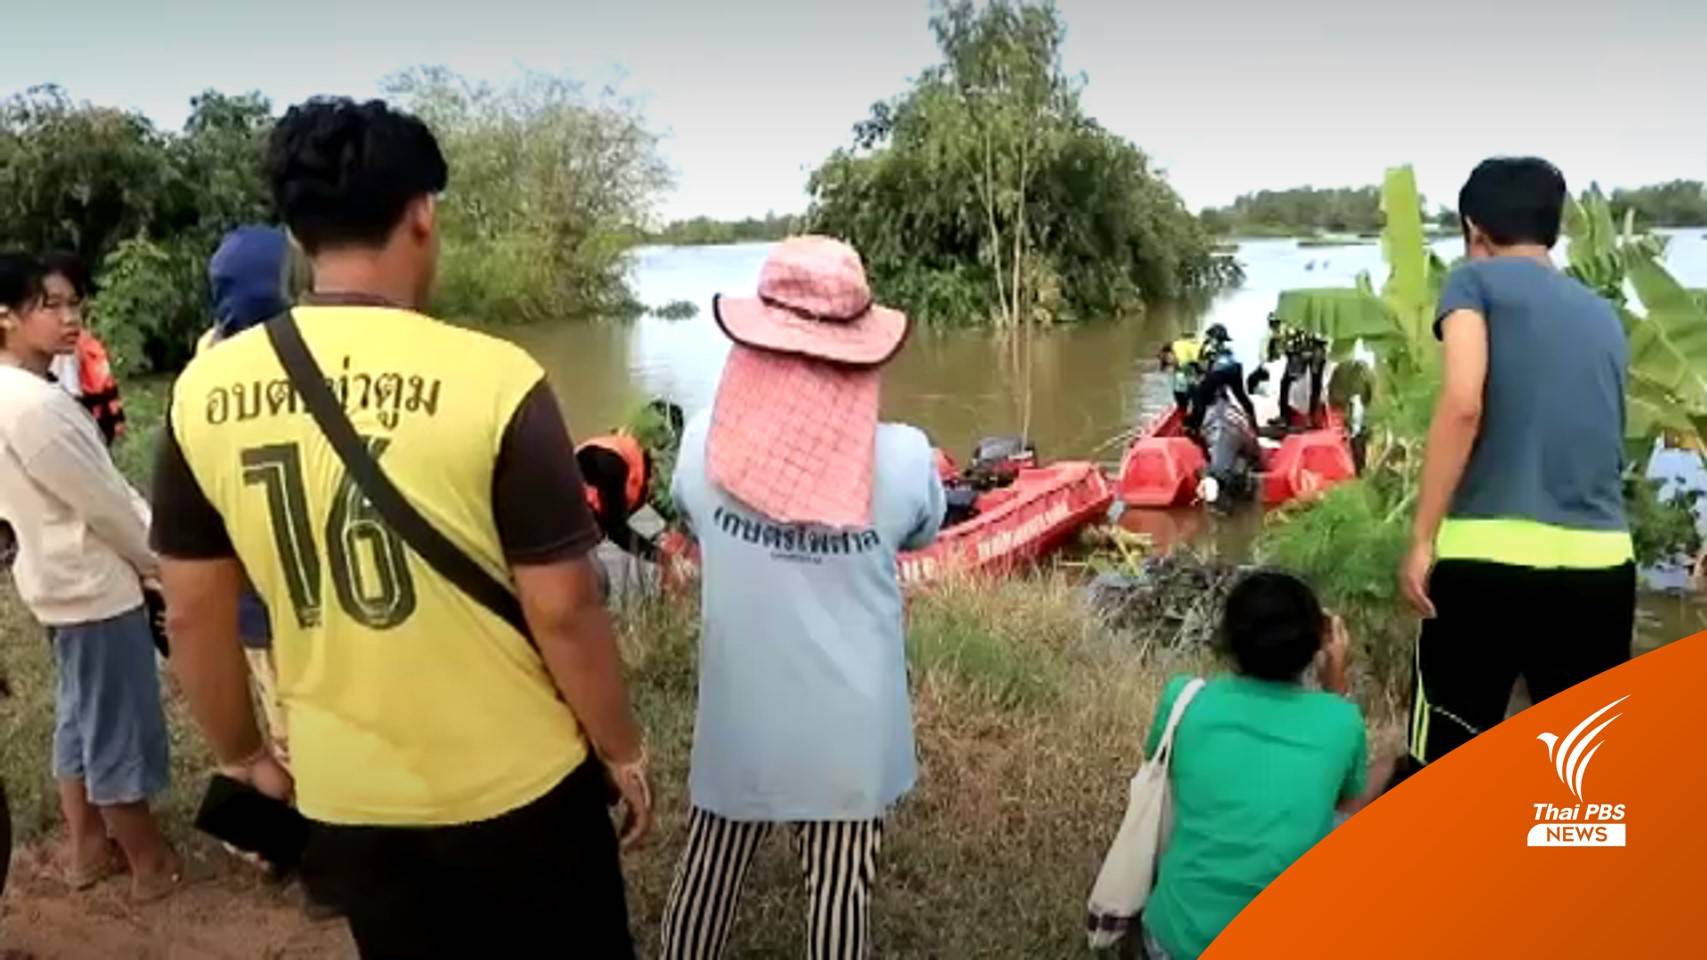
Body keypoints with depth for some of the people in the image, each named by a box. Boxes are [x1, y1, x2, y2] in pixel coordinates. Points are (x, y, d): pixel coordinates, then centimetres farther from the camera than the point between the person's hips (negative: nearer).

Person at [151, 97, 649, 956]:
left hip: (342, 794, 4)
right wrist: (622, 752, -1)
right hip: (515, 784, -4)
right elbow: (563, 611, -17)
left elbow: (194, 613, 1)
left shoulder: (205, 391, -7)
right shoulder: (491, 378, -21)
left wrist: (242, 754, 17)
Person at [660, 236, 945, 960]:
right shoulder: (903, 458, -17)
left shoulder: (705, 447, -15)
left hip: (741, 717, 2)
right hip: (852, 725, -1)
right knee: (841, 888, 15)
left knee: (710, 868, 23)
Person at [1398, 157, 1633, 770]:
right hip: (1600, 561, 5)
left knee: (1440, 765, 6)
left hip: (1490, 555, -5)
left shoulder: (1477, 279, 4)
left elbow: (1463, 403, -12)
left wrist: (1422, 539, -10)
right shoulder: (1602, 315, 20)